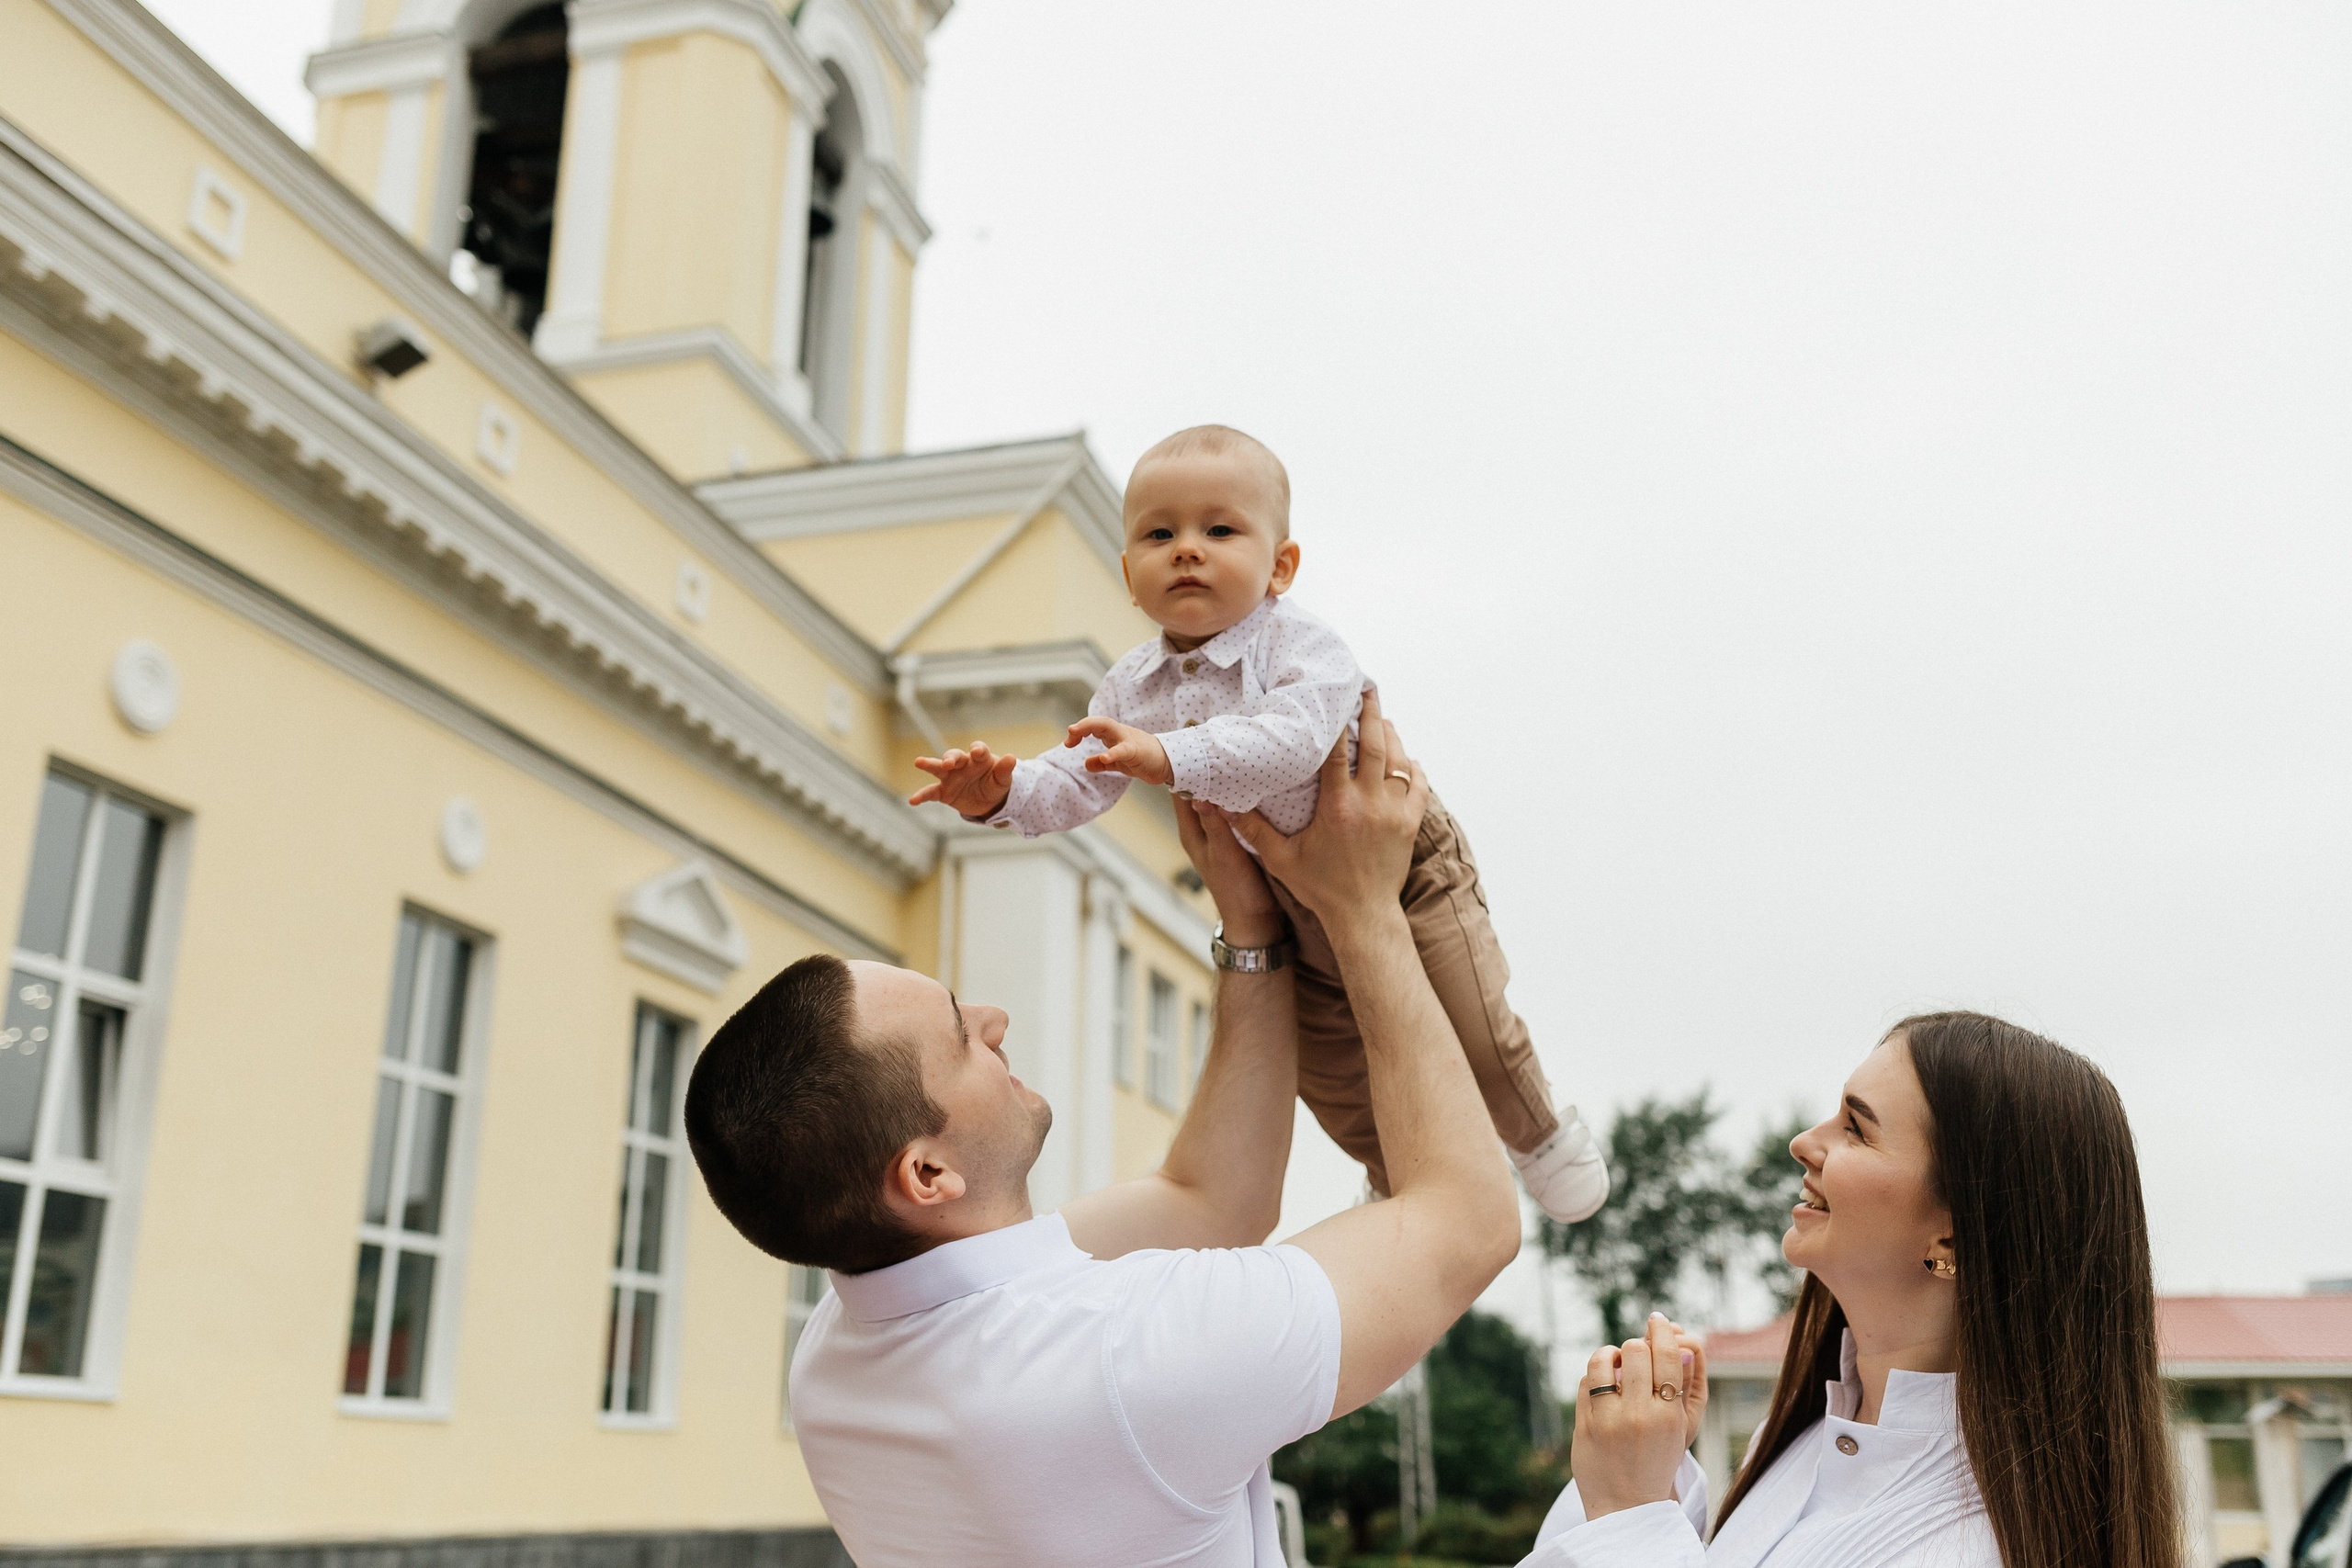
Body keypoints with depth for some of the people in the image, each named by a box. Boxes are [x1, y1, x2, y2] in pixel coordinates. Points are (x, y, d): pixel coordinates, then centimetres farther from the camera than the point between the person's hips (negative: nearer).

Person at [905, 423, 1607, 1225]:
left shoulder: (1302, 646, -27)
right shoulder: (1133, 689, -9)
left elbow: (1292, 738, -45)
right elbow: (1077, 782, -12)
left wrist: (1172, 757, -56)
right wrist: (1000, 793, -34)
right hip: (1286, 901, 6)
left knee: (1471, 1033, -3)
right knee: (1327, 1071, 15)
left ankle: (1544, 1136, 31)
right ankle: (1404, 1179, 45)